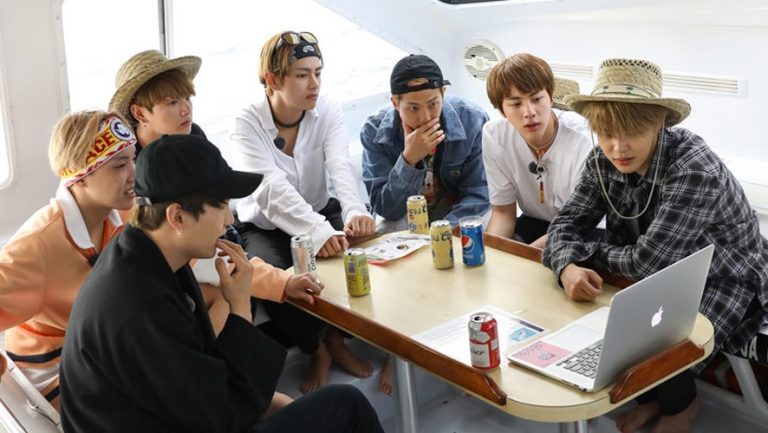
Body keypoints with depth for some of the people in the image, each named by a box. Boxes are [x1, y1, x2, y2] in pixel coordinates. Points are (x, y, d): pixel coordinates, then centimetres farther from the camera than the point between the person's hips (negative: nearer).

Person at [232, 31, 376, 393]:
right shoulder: (248, 124, -19)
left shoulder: (328, 112, -9)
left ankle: (336, 338, 0)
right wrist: (318, 231, -52)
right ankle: (315, 349, -3)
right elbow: (273, 189, -34)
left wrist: (355, 212, -49)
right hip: (263, 227, -3)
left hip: (320, 213, 3)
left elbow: (340, 167, -27)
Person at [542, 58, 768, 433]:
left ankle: (679, 402, 13)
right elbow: (568, 222, -9)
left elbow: (647, 261, -34)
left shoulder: (695, 171, -31)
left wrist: (589, 252, -18)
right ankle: (655, 391, 17)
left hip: (724, 285, -6)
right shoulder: (603, 164, -11)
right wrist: (568, 267, -31)